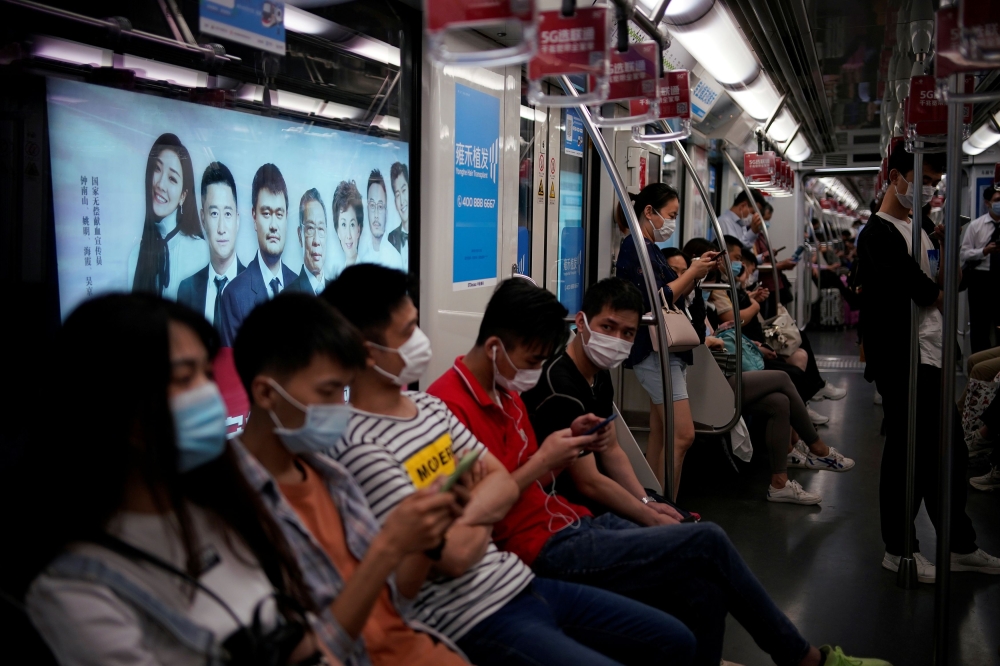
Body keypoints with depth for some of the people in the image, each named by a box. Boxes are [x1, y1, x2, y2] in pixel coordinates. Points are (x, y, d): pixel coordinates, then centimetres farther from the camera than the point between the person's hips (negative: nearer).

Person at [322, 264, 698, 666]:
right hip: (471, 622, -8)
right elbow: (455, 555, -23)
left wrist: (459, 517, -13)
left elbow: (505, 484, 7)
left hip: (518, 581, 9)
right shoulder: (358, 445, -20)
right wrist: (483, 520, -1)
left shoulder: (429, 406, 8)